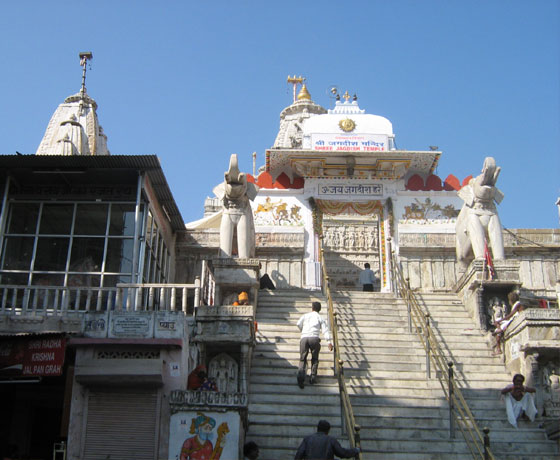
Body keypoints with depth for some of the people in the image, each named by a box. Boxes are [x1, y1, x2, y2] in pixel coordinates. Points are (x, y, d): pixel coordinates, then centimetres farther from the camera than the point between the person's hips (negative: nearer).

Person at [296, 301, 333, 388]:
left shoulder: (305, 315, 22)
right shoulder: (320, 317, 17)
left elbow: (299, 324, 7)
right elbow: (325, 330, 4)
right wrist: (329, 342, -4)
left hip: (304, 338, 1)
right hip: (314, 338, -1)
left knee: (302, 359, 4)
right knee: (315, 358, 16)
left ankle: (301, 375, -19)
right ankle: (313, 376, 2)